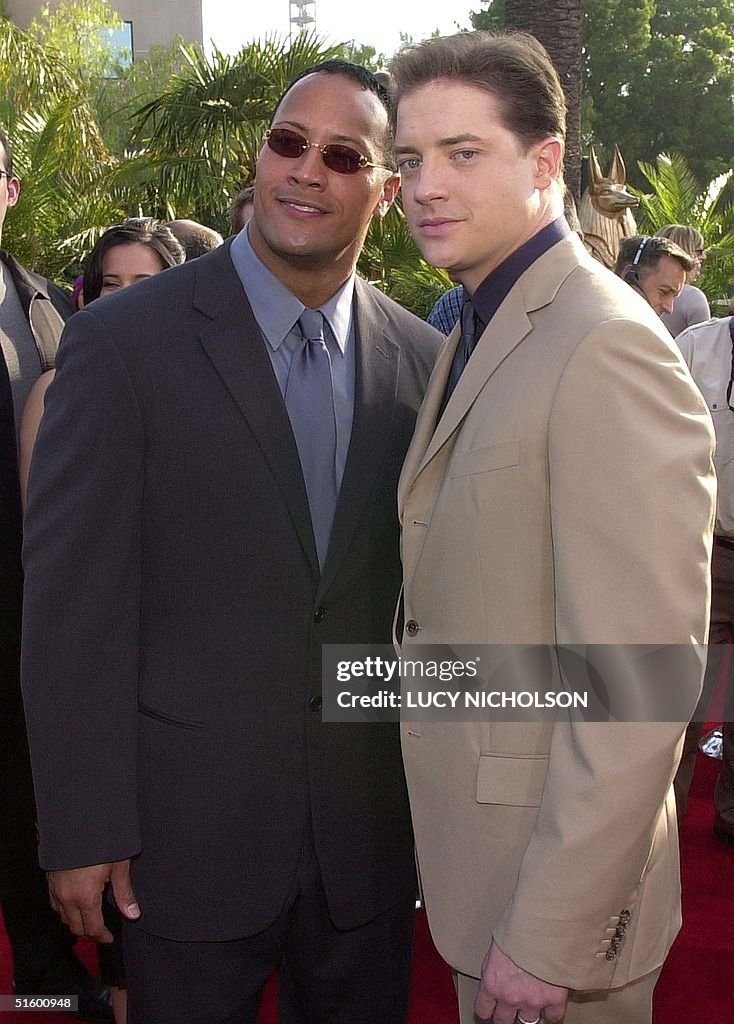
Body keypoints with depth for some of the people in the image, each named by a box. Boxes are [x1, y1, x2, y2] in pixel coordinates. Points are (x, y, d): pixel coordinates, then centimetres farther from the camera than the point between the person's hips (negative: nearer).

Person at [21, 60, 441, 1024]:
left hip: (369, 832, 3)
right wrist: (82, 831, -11)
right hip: (188, 834, -3)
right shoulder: (125, 339, -10)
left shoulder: (424, 361, 1)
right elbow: (72, 601, -11)